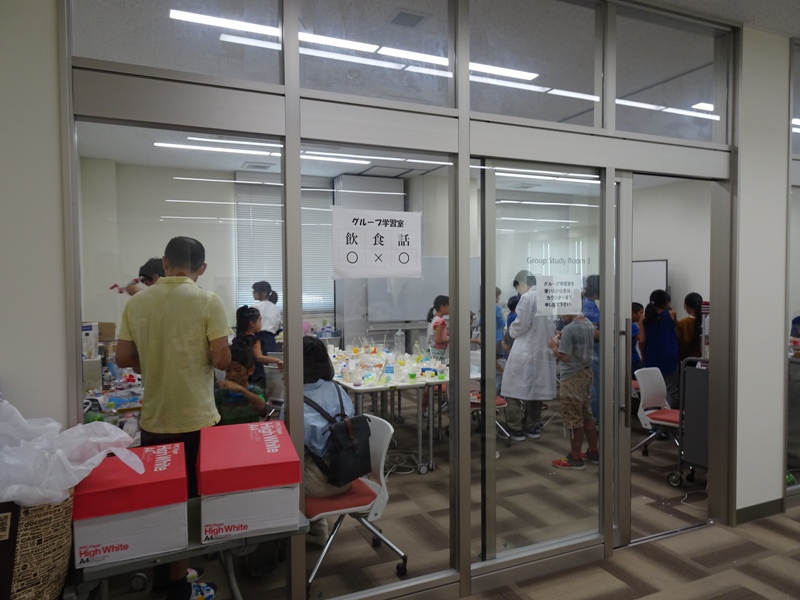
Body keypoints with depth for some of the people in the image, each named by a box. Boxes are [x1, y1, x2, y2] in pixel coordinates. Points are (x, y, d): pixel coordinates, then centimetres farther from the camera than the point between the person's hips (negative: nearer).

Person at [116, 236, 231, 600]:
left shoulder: (136, 303, 0)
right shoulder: (209, 302, -13)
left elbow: (123, 358, 4)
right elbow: (221, 359, -17)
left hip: (153, 420, 4)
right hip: (196, 420, -4)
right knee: (189, 499, 10)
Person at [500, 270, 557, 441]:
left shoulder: (526, 297, -12)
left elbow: (521, 324, -13)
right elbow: (553, 324, 12)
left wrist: (512, 331, 6)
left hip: (525, 351, -7)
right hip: (543, 350, 7)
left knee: (514, 389, 3)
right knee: (536, 389, 15)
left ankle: (516, 430, 5)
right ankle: (532, 427, 22)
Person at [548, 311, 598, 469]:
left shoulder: (569, 329, -22)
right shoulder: (589, 324, 7)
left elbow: (564, 357, -23)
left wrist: (554, 346, -6)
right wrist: (562, 343, 10)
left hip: (572, 377, -9)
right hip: (586, 372, 9)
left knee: (574, 419, 1)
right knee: (586, 415, 18)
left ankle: (575, 458, 10)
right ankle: (593, 452, 27)